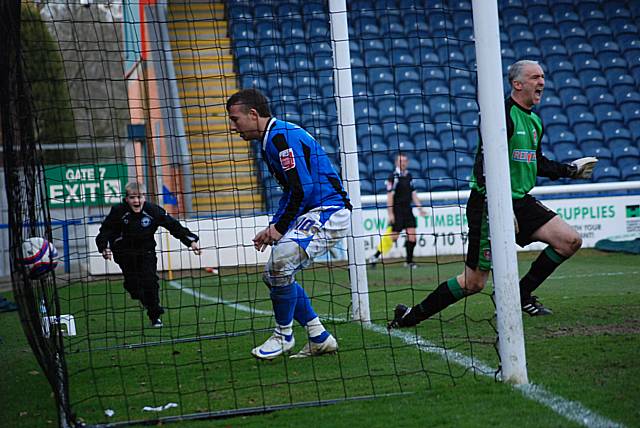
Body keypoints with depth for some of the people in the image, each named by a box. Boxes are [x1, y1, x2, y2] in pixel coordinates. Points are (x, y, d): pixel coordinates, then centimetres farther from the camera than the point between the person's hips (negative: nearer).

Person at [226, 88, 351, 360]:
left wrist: (279, 228, -13)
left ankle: (283, 336, -7)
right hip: (314, 213, 11)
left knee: (280, 261, -25)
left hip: (328, 211, -11)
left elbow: (303, 188, -22)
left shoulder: (281, 136, -16)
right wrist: (273, 227, 13)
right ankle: (319, 339, 14)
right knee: (273, 274, 10)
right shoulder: (271, 139, 17)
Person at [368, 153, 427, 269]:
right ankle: (375, 256, 6)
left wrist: (420, 207, 13)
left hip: (408, 210, 6)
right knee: (393, 236, -6)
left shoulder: (409, 176, 11)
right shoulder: (393, 177, -9)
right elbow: (390, 196, -12)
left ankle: (409, 261, 7)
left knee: (412, 236, -2)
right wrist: (390, 213, -16)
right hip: (397, 211, -6)